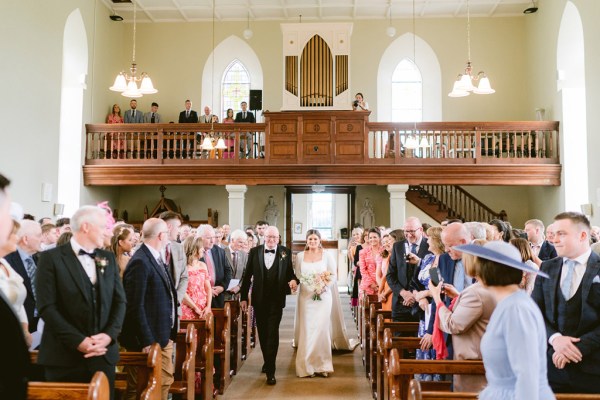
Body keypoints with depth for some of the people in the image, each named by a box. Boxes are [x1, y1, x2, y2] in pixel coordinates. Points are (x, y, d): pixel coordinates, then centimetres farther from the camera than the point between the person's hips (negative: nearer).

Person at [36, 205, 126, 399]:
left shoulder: (108, 258, 10)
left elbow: (119, 301, 7)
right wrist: (78, 341, -16)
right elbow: (47, 306, -11)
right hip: (65, 356, -4)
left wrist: (109, 335, -8)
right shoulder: (51, 258, -5)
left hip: (103, 354, 4)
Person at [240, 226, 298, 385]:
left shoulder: (286, 252, -2)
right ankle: (267, 361, 36)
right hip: (259, 300, 2)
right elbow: (247, 275, 3)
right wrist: (243, 297, 1)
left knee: (272, 333, -5)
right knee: (262, 333, 15)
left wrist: (294, 281, -19)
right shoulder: (254, 252, 0)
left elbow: (291, 273, 4)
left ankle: (270, 371, 1)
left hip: (276, 300, -2)